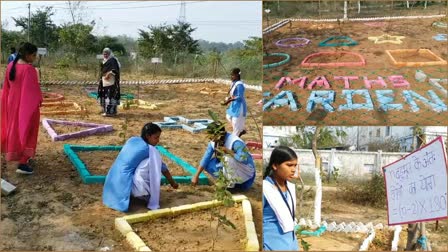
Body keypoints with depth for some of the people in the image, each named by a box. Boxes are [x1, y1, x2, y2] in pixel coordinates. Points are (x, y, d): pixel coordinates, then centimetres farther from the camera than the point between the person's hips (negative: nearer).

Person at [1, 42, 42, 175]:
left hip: (13, 102, 7)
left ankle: (17, 155, 38)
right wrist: (39, 100, -3)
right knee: (27, 132, 2)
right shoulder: (29, 69, -24)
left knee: (15, 129, 22)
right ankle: (22, 163, 1)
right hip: (28, 104, -7)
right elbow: (33, 89, -19)